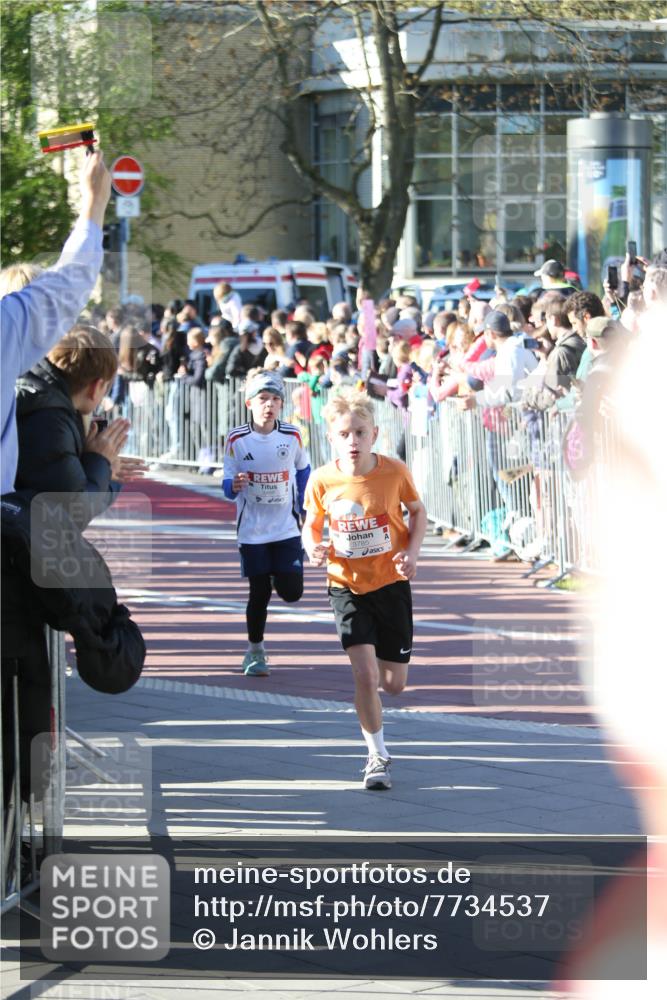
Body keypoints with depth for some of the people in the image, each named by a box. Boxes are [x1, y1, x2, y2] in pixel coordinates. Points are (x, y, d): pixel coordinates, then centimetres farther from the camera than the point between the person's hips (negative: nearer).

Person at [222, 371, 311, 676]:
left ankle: (278, 578, 30)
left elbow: (303, 470, 14)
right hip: (252, 530, -1)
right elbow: (227, 487, -4)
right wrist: (234, 486, -27)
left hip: (287, 527, 1)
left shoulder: (292, 437, -5)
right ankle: (254, 651, 19)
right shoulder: (237, 440, -9)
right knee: (259, 594, 1)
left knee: (291, 592, -7)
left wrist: (301, 508, 10)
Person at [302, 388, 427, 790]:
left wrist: (412, 551, -11)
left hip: (391, 583, 1)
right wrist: (314, 548, -18)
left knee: (394, 683, 4)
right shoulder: (322, 480, -12)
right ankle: (378, 755, 5)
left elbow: (418, 511, 5)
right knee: (365, 675, -15)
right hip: (347, 586, -1)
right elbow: (312, 524, 4)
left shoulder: (395, 472, -12)